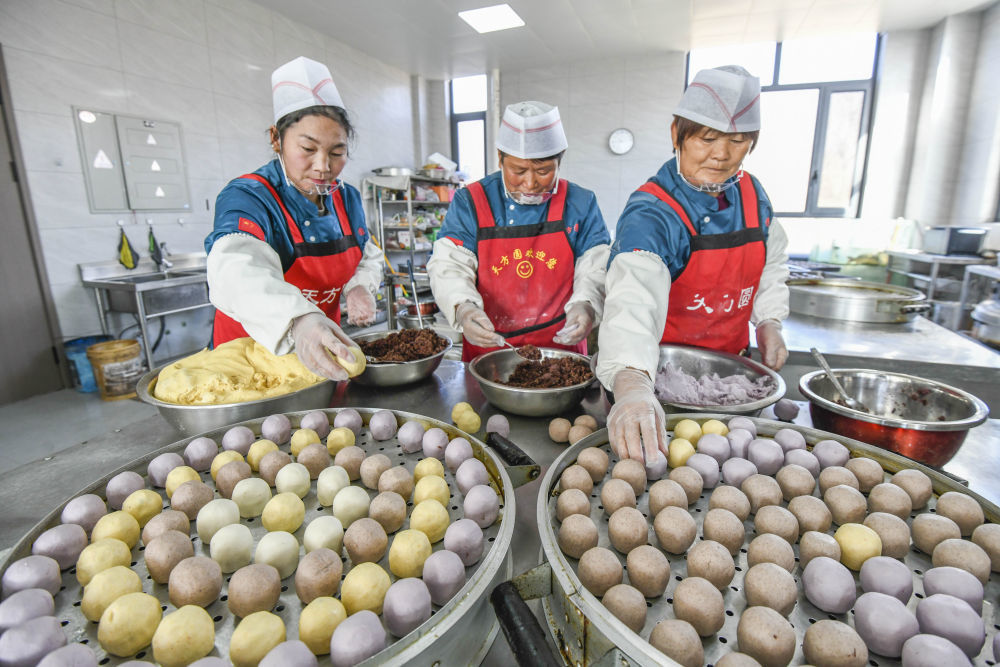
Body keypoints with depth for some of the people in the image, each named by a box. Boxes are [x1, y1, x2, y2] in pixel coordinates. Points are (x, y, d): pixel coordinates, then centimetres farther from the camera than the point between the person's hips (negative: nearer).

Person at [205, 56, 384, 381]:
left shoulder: (347, 199, 1)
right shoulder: (246, 198, -17)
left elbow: (368, 258, 14)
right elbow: (238, 271, -36)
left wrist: (359, 287, -9)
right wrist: (297, 321, -55)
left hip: (324, 353, 3)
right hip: (250, 356, -3)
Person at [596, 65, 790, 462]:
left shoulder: (751, 194, -3)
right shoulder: (650, 214, -28)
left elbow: (771, 262, 14)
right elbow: (634, 298, -46)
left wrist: (768, 322, 2)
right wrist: (631, 383, -62)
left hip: (732, 361, 7)